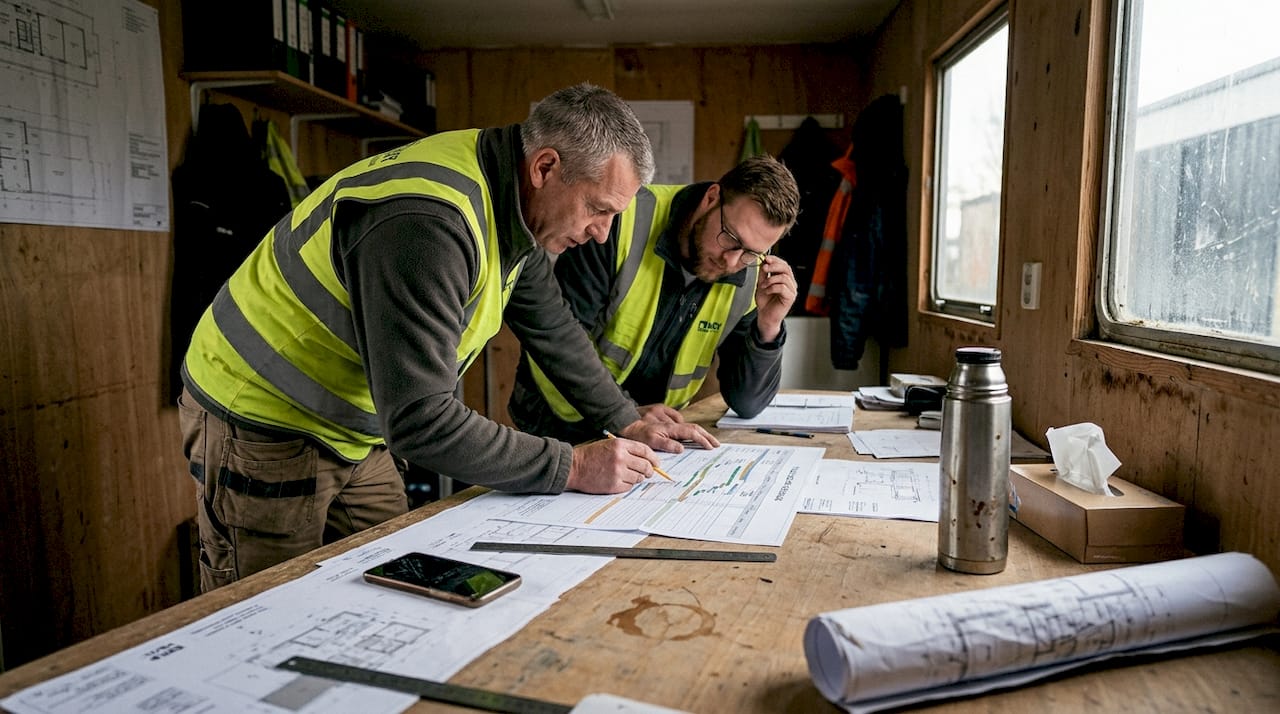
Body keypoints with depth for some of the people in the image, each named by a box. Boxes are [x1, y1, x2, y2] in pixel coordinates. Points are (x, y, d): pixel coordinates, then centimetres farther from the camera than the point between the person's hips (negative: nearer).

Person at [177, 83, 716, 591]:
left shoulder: (512, 202, -3)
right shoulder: (426, 221, -34)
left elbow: (552, 327, 10)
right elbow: (419, 421, -35)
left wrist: (628, 423, 7)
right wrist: (573, 467, -29)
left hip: (351, 435, 8)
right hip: (260, 426, -8)